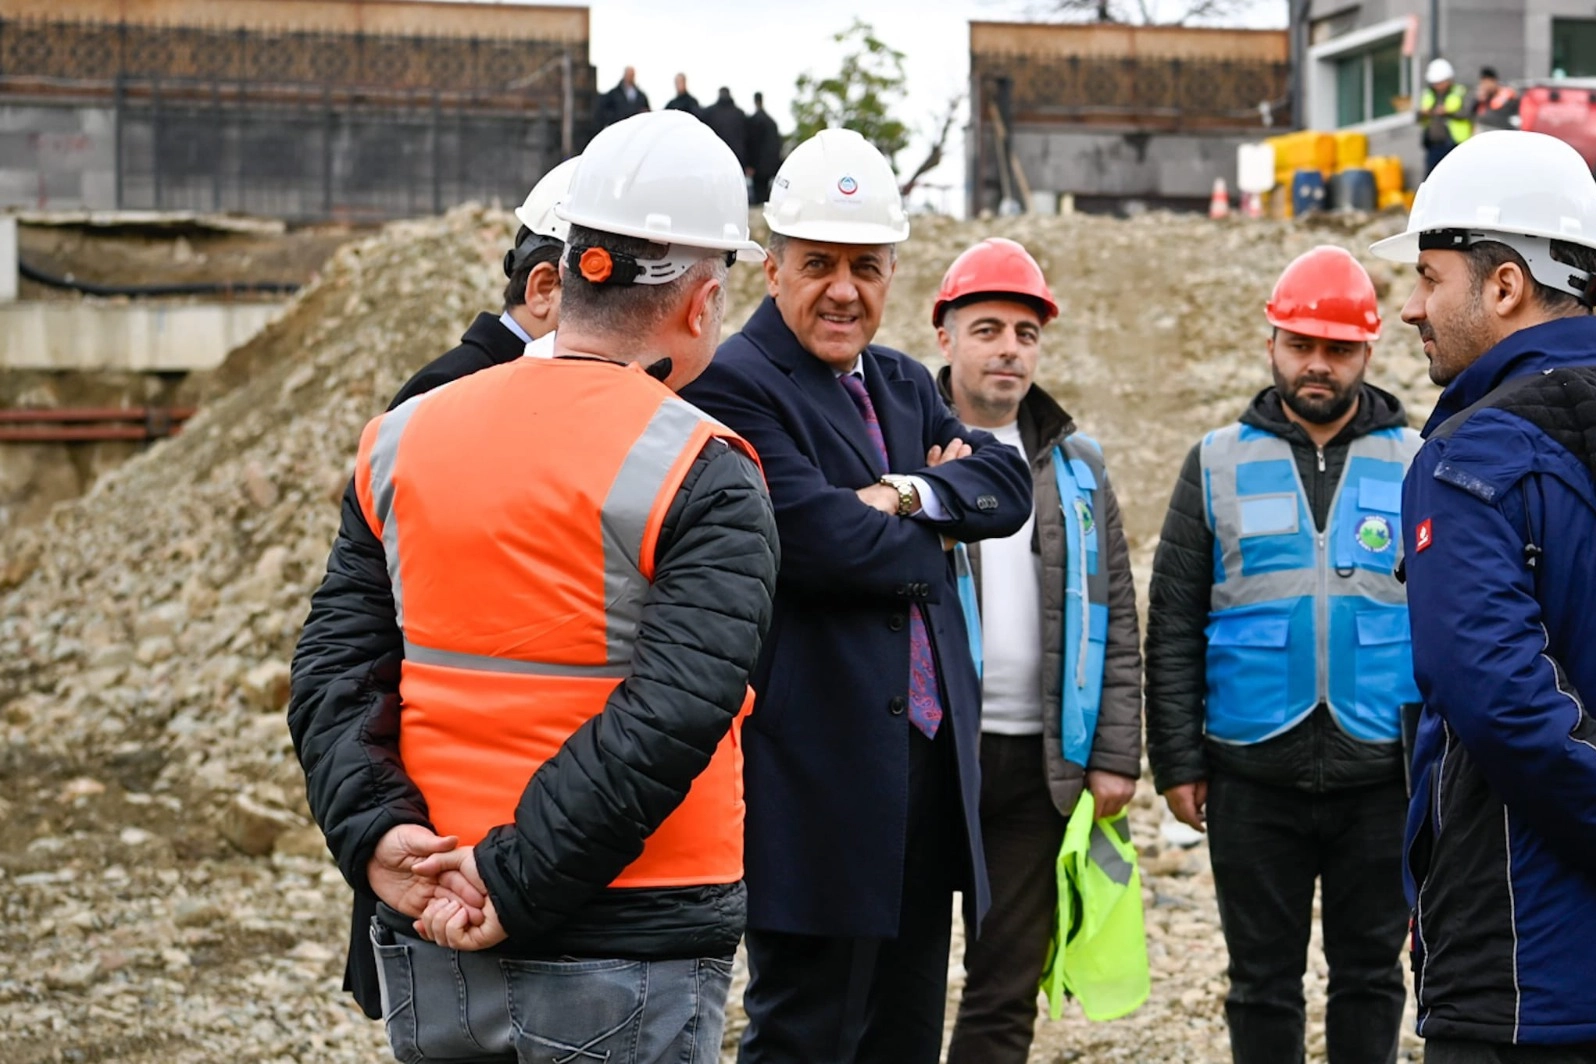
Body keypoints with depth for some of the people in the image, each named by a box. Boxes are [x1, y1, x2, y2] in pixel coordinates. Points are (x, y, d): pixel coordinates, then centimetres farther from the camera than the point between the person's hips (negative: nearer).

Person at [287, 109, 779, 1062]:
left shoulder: (403, 442, 5)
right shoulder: (704, 479, -13)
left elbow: (333, 673, 0)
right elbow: (668, 719, -22)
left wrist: (377, 837, -7)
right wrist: (516, 880, -18)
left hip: (430, 946, 5)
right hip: (627, 965, -5)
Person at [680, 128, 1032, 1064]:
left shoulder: (905, 385, 16)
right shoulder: (732, 384, -11)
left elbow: (1009, 485, 4)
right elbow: (822, 542, -22)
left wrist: (908, 494, -13)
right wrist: (933, 535, -3)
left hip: (929, 762, 8)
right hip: (820, 776, -8)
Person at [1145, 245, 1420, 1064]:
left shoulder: (1416, 467, 4)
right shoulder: (1219, 465, 4)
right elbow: (1173, 627, 3)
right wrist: (1176, 759, -2)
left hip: (1381, 775, 0)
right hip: (1253, 777, 0)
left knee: (1370, 973, 10)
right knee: (1262, 979, 9)